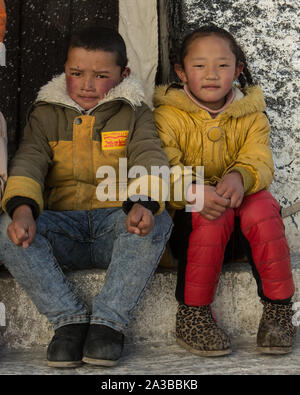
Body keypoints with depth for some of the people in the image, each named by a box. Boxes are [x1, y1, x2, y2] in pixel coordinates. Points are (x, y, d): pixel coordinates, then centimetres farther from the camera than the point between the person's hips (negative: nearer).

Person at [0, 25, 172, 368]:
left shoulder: (134, 113, 10)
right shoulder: (46, 114, 13)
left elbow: (149, 159, -8)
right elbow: (28, 163, -3)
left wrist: (143, 202, -33)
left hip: (117, 224, -1)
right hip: (62, 227, 1)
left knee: (157, 222, -33)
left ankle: (109, 321, -27)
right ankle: (70, 319, -22)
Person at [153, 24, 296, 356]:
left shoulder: (251, 114, 6)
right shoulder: (168, 115, -4)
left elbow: (260, 161, -7)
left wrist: (240, 177, -33)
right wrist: (192, 191, -38)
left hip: (239, 202, 3)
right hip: (186, 215, -2)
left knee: (261, 205, -30)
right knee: (213, 216, -35)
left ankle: (278, 308, -19)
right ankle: (192, 314, -22)